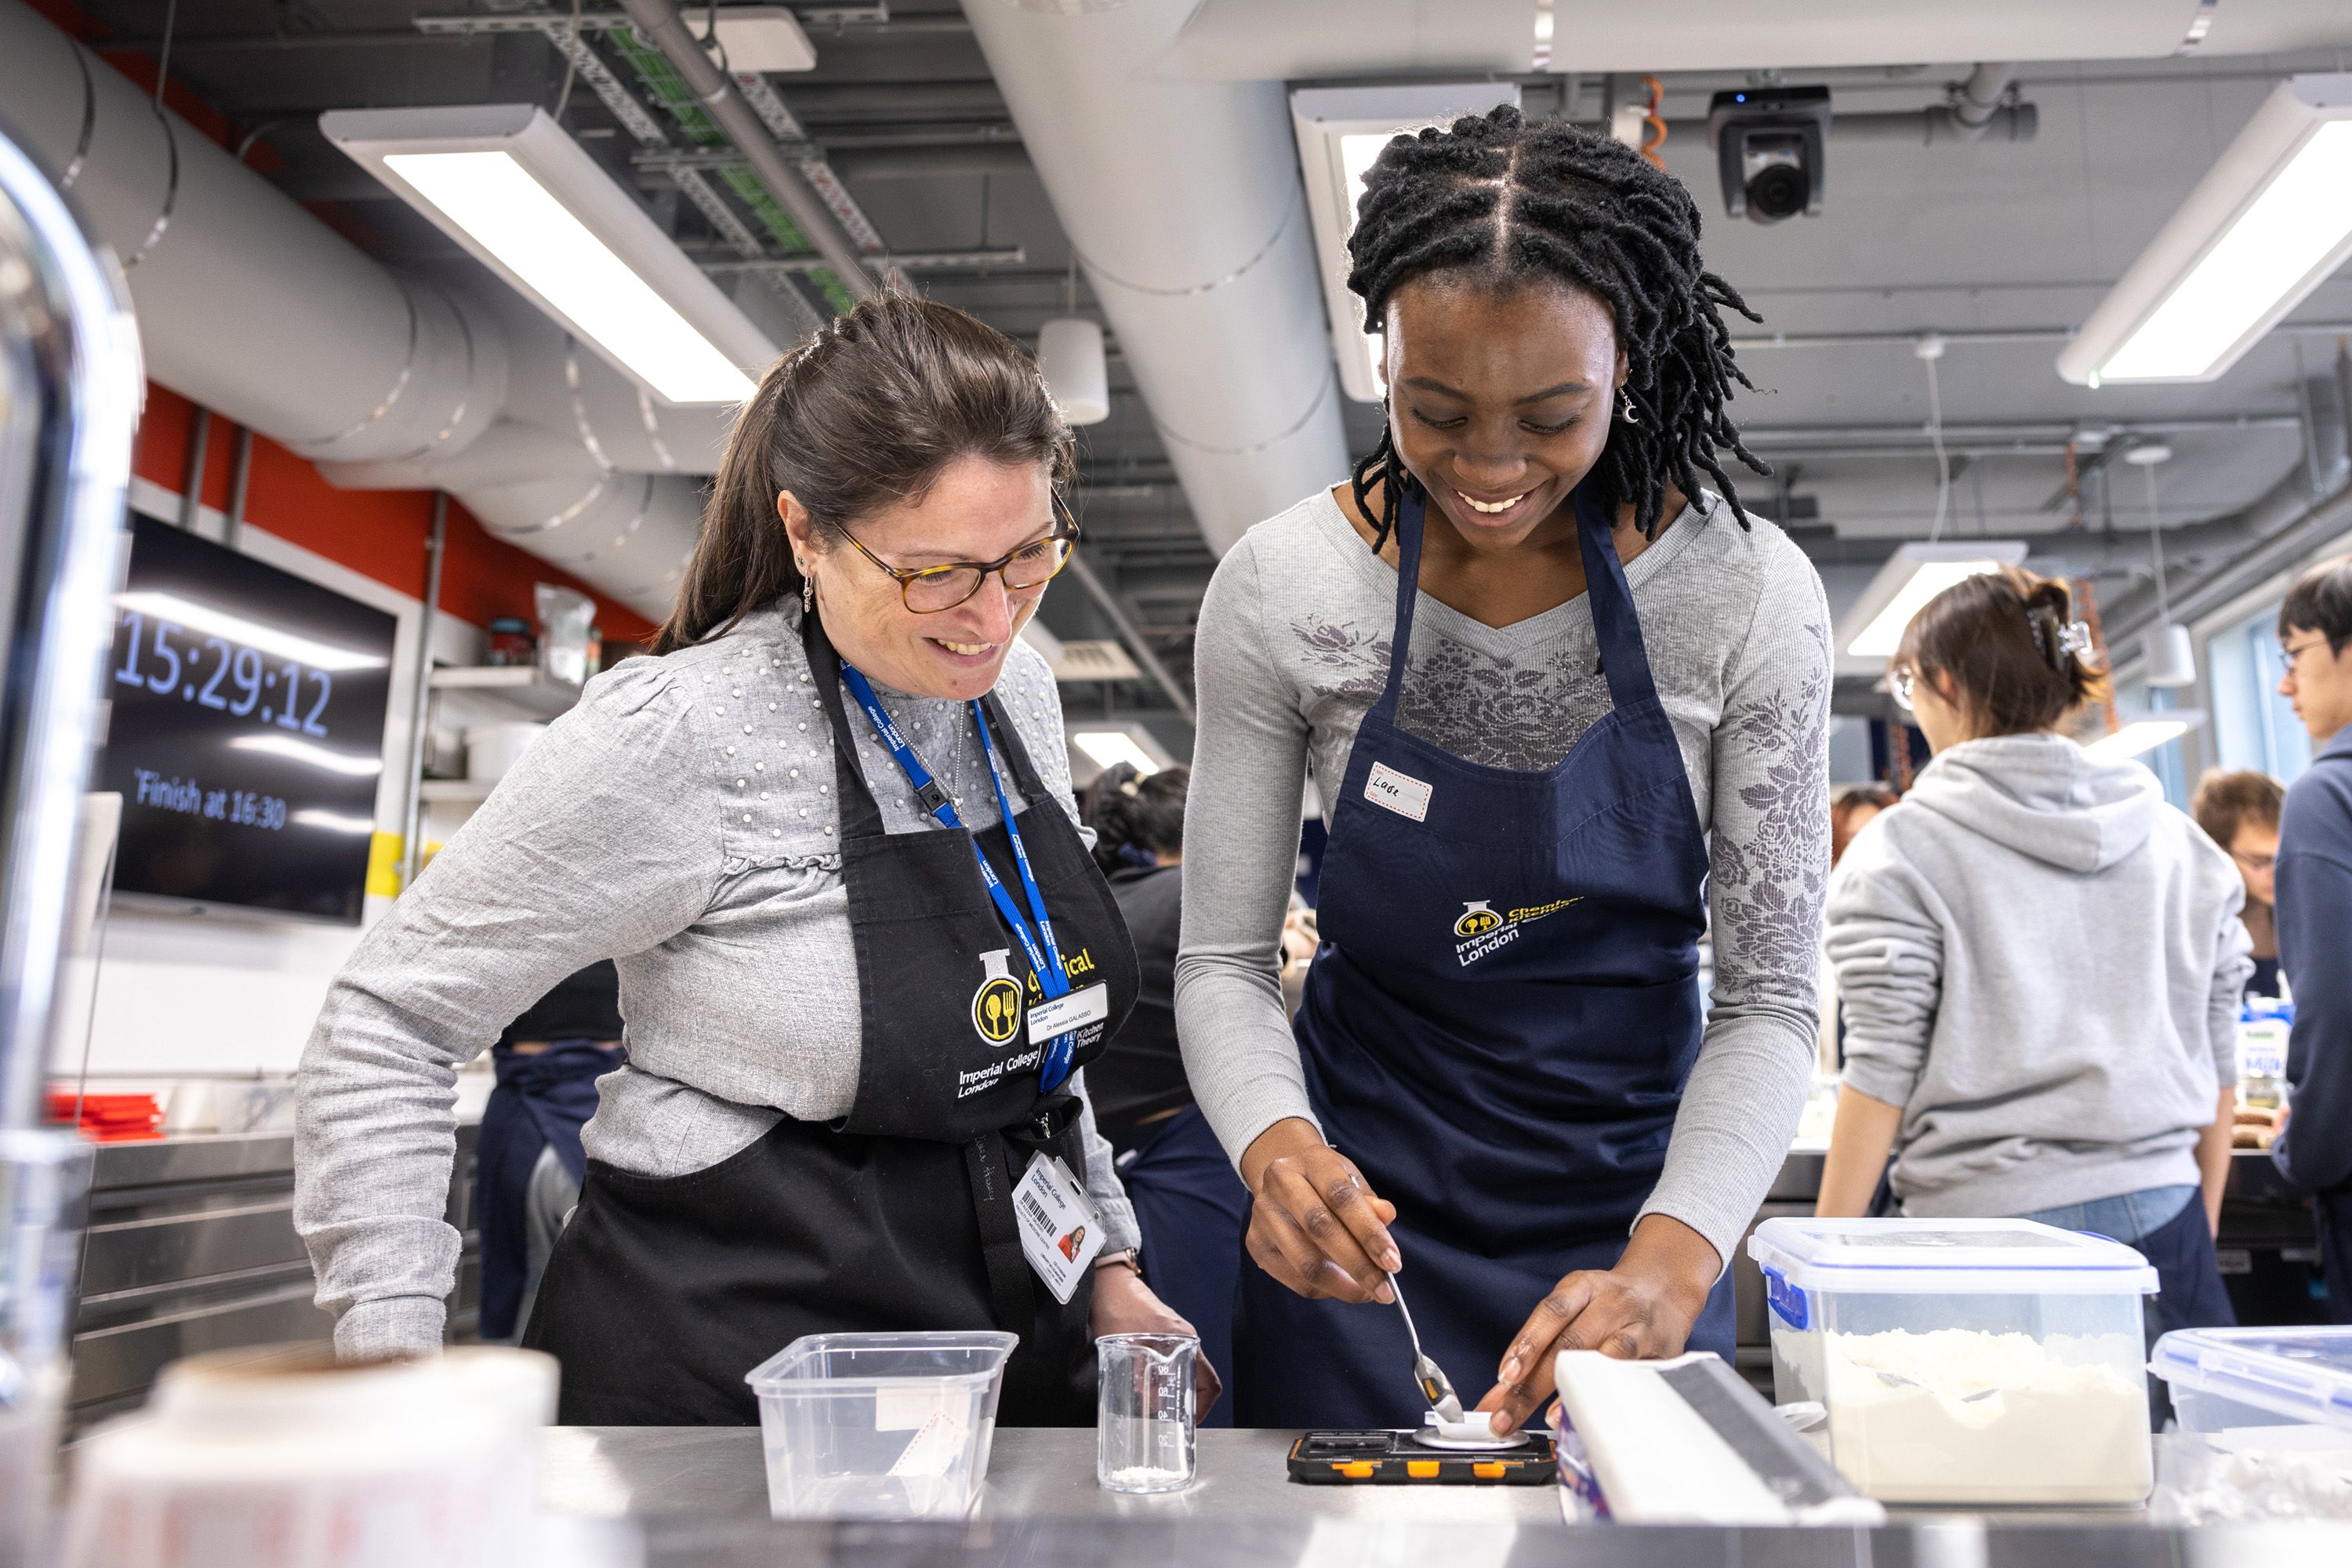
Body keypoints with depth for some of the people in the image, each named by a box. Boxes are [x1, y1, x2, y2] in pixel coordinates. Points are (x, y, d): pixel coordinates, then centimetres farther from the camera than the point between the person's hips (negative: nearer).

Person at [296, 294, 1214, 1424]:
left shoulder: (1018, 693, 1)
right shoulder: (672, 734, -20)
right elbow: (383, 1027, -12)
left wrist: (1105, 1262, 12)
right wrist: (396, 1369, -16)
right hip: (729, 1376, -6)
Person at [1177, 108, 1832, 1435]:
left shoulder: (1747, 592, -15)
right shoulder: (1280, 589, -14)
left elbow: (1772, 999, -11)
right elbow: (1224, 959, -8)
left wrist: (1672, 1262, -26)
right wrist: (1278, 1146, -27)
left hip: (1634, 1220, 0)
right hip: (1360, 1217, 0)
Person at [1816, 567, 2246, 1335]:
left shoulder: (1899, 853, -6)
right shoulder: (2181, 842, 10)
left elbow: (1883, 1073, -9)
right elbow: (2217, 1063, 13)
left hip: (1985, 1218, -4)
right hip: (2161, 1214, 5)